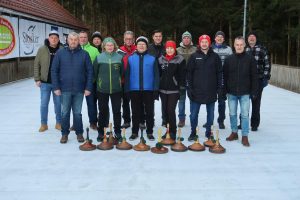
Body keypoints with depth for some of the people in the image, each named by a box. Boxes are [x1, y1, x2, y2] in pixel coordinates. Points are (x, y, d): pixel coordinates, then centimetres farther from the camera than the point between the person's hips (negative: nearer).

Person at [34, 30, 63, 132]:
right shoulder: (42, 49, -2)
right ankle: (44, 124, 20)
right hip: (45, 82, 1)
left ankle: (59, 123, 24)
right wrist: (37, 79, -2)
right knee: (44, 104, 7)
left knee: (58, 103, 10)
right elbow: (36, 65, 2)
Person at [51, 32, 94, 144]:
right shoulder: (60, 53, 0)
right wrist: (56, 87, -5)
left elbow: (90, 71, 0)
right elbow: (54, 71, 1)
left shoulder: (84, 54, 0)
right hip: (65, 89, 0)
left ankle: (79, 133, 23)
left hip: (79, 89, 0)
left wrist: (88, 88, -5)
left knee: (77, 112, 10)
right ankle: (64, 133, 22)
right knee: (65, 112, 8)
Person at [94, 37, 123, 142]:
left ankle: (118, 132, 20)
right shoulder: (99, 58, -2)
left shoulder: (119, 57, 0)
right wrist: (99, 82, 6)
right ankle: (101, 132, 19)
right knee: (102, 111, 8)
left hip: (116, 89, 1)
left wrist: (118, 81, 9)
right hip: (102, 89, 0)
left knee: (117, 111, 8)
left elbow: (122, 72, 7)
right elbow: (94, 72, 3)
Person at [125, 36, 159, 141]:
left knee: (149, 112, 7)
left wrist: (156, 89, -7)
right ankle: (134, 132, 21)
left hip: (148, 90, -1)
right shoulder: (131, 58, 5)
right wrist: (127, 89, -3)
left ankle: (150, 132, 19)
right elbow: (127, 75, 3)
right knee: (135, 112, 10)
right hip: (134, 90, 1)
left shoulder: (152, 59, 2)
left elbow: (156, 75, -1)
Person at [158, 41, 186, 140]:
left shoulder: (180, 60, -2)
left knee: (171, 110, -8)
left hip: (174, 90, -4)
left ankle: (173, 132, 3)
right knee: (165, 110, 9)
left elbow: (182, 75, -4)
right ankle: (167, 130, 20)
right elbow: (158, 74, 13)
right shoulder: (161, 60, 8)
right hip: (163, 90, 4)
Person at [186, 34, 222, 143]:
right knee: (194, 113, 4)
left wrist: (219, 87, 0)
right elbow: (189, 73, 1)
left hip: (211, 91, 1)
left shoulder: (215, 57, 5)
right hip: (196, 90, -1)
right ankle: (193, 132, 17)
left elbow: (219, 73, 6)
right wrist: (190, 87, -6)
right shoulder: (194, 56, 2)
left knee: (210, 113, 10)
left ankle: (208, 132, 23)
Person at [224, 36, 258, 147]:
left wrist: (254, 92, -5)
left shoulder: (250, 59, -2)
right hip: (232, 93, 2)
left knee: (245, 115, 1)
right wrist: (224, 90, 0)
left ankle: (245, 136, 9)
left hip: (245, 93, -2)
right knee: (232, 114, 11)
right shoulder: (229, 59, 3)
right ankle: (234, 133, 25)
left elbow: (254, 77, -1)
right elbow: (225, 76, 5)